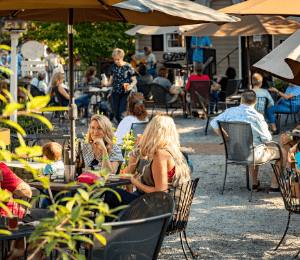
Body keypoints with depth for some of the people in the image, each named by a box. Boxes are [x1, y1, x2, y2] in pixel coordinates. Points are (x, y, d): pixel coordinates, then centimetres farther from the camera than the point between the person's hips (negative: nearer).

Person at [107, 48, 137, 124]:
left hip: (125, 93, -4)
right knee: (116, 114, 4)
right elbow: (111, 81, 11)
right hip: (116, 93, 5)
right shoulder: (113, 67, 6)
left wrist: (130, 86, -25)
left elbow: (134, 80, -4)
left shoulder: (128, 67, -7)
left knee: (122, 114, -14)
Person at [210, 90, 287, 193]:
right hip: (254, 155, -6)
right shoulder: (257, 117, -20)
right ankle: (274, 186, 21)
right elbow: (267, 139, -13)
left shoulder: (229, 111, -5)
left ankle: (255, 183, 43)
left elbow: (214, 123, 6)